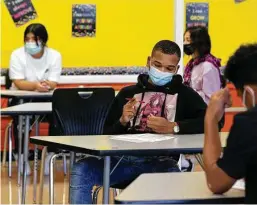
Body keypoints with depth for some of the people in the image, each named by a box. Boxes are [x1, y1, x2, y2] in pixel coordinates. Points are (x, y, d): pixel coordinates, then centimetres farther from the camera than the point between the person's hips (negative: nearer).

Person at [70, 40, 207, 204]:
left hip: (161, 161, -2)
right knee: (81, 171, -24)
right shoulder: (128, 93, 21)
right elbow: (107, 134, 21)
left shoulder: (184, 94, 15)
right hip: (124, 158, 3)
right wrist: (122, 122, -2)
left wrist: (174, 127, -12)